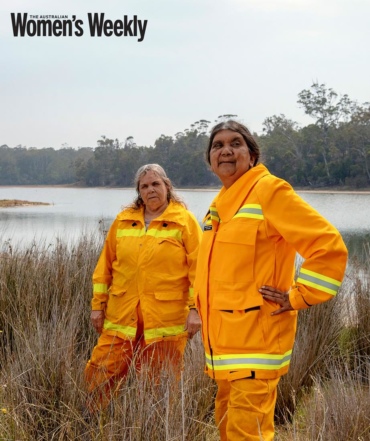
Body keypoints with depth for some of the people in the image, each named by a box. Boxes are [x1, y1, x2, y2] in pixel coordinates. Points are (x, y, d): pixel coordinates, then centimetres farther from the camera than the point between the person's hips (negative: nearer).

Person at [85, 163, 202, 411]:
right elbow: (105, 265, 14)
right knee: (99, 373, 1)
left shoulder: (184, 221, 0)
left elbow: (197, 267, -4)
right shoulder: (123, 221, 11)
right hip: (122, 316, 3)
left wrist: (195, 308, -10)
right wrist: (98, 304, 11)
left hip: (166, 317, -3)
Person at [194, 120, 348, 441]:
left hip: (255, 342, -9)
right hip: (226, 342, 9)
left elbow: (329, 246, -16)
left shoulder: (269, 190, -11)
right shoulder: (221, 203, 15)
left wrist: (298, 296, -15)